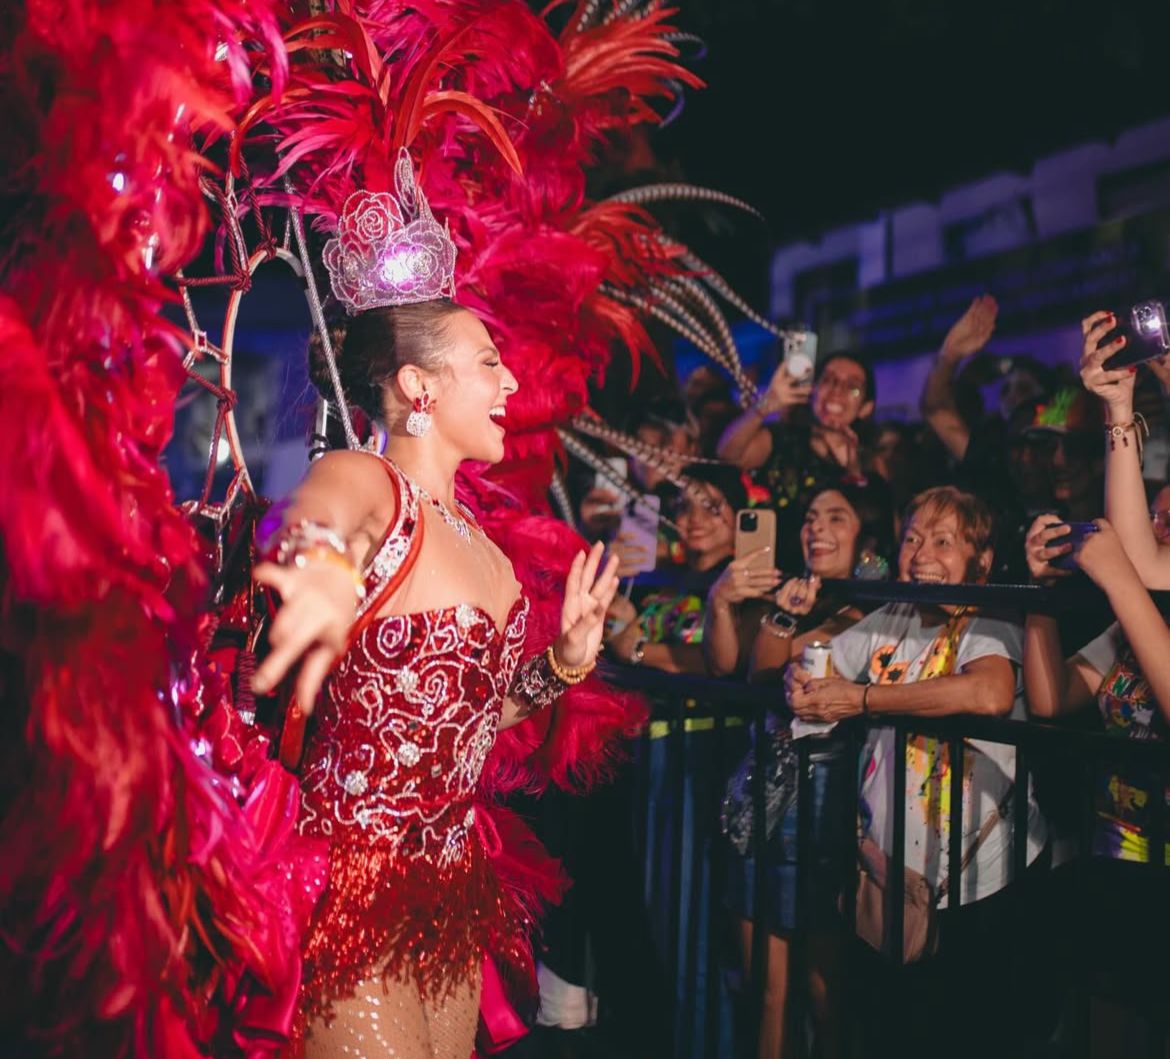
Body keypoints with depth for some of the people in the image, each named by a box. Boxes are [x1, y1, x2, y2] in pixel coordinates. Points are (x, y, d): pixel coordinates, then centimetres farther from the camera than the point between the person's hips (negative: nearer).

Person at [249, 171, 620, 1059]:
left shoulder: (479, 541, 9)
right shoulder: (364, 483, -14)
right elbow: (313, 518, -40)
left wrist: (565, 661, 2)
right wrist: (326, 567, -62)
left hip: (453, 880, 8)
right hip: (350, 879, -8)